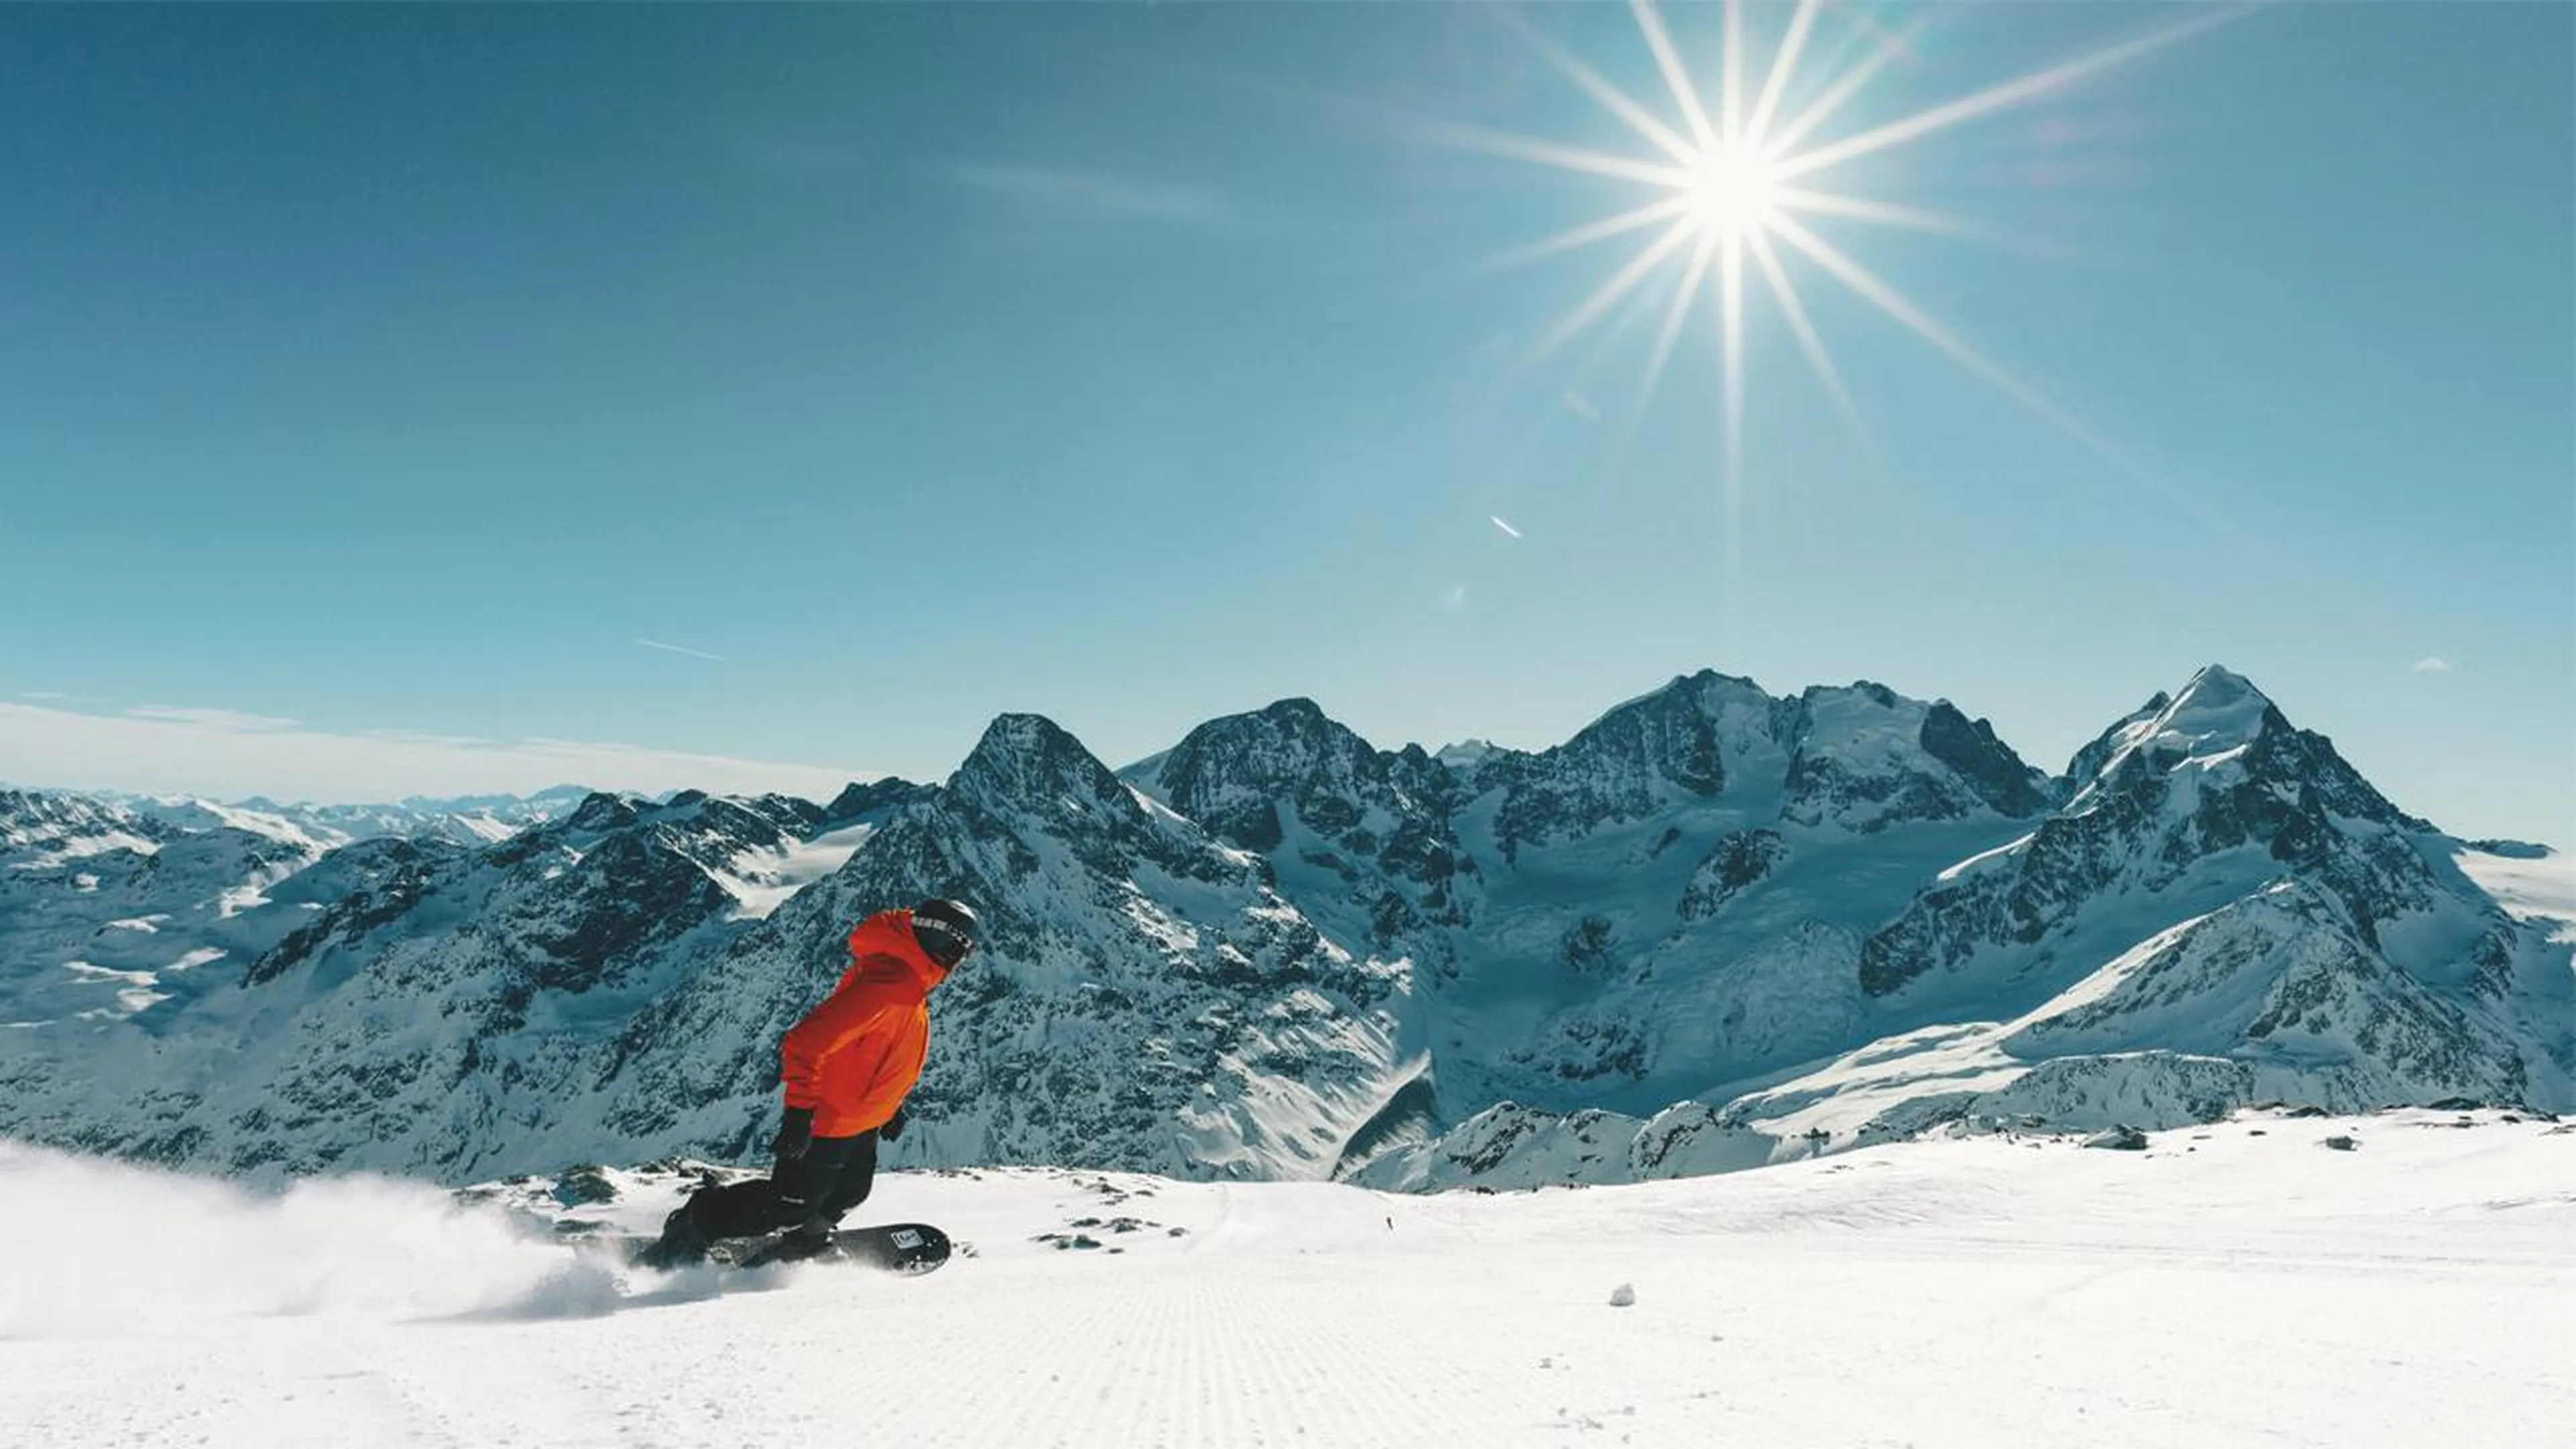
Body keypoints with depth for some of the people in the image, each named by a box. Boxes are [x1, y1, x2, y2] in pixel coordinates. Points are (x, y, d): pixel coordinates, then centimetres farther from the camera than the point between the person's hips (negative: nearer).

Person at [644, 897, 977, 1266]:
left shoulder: (910, 980, 1)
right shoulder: (887, 985, -31)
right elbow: (806, 1043, -32)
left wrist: (889, 1105, 19)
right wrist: (800, 1113, -28)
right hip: (829, 1124, -10)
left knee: (849, 1192, 23)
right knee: (791, 1204, 3)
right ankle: (692, 1227, 19)